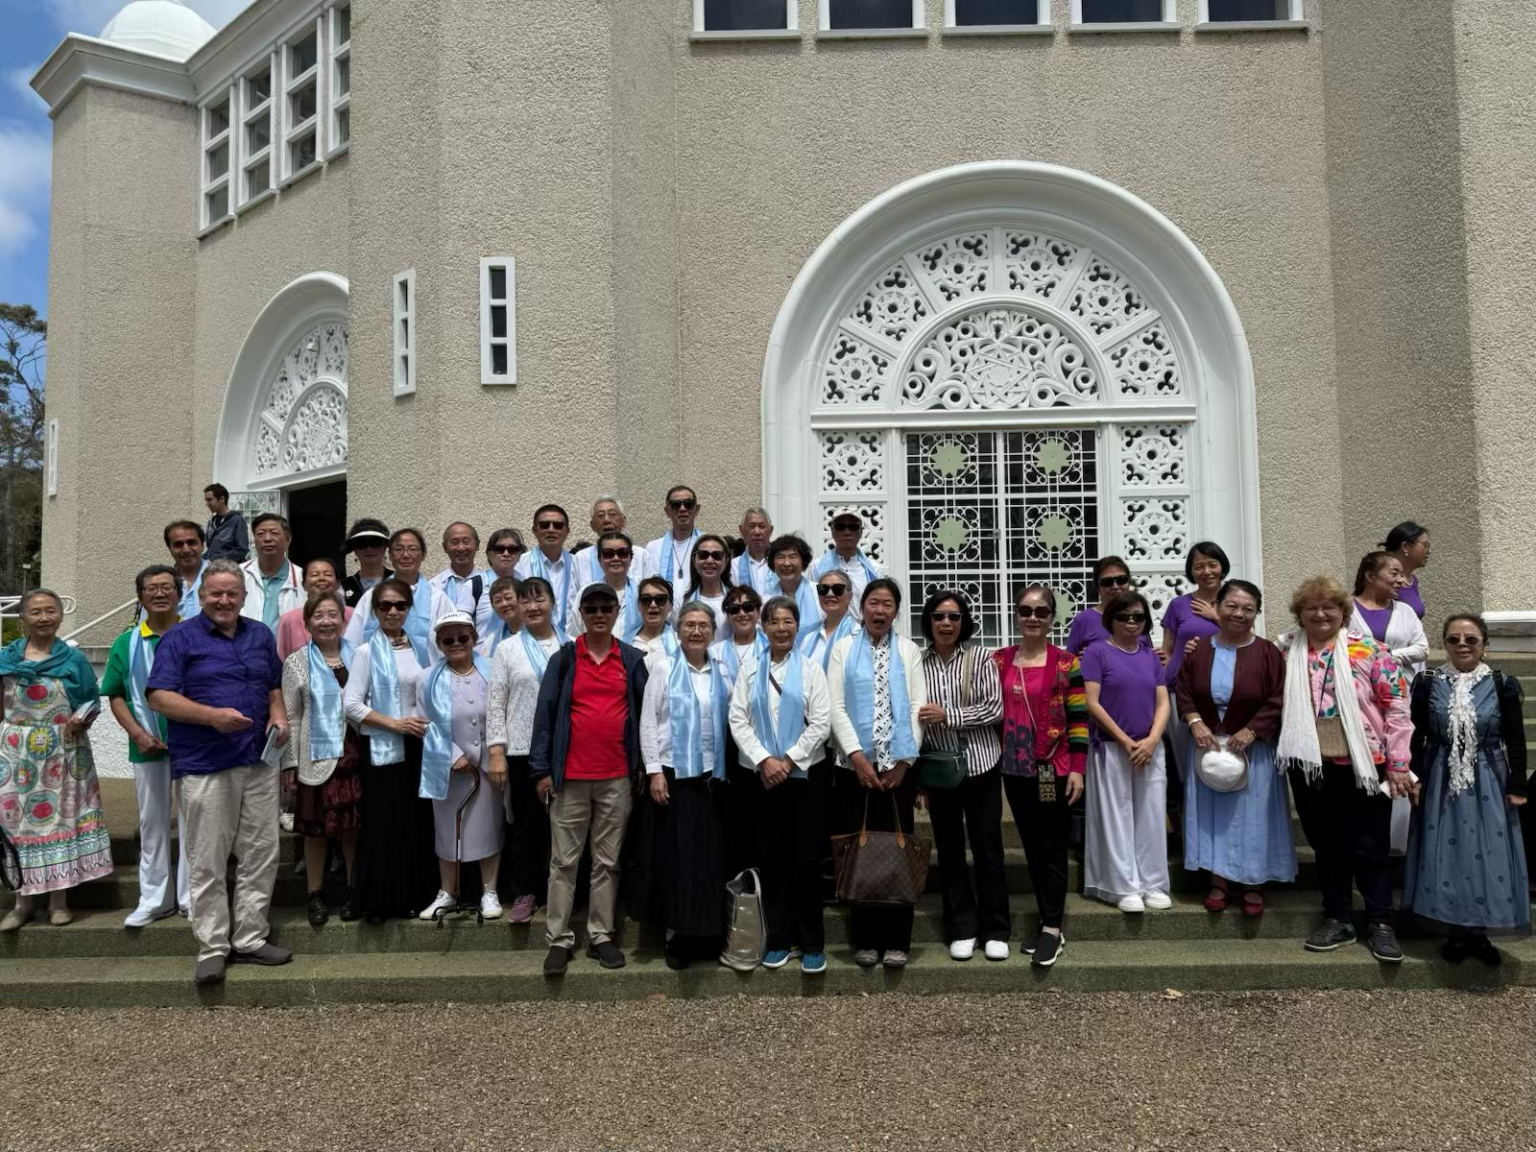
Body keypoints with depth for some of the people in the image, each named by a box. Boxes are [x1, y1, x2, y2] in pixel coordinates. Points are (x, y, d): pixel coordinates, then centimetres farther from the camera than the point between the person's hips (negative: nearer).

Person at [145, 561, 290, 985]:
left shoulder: (261, 635, 14)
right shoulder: (181, 637, -2)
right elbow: (158, 695, -9)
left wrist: (278, 715, 3)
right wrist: (212, 716, -21)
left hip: (259, 761, 5)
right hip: (204, 765, -5)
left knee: (262, 853, 8)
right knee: (208, 862, 0)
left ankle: (250, 939, 19)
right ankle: (212, 947, 10)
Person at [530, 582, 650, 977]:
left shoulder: (633, 660, 5)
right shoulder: (563, 659, 1)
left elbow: (644, 713, 8)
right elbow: (545, 713, 0)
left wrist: (643, 765, 4)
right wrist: (541, 769, -5)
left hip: (618, 778, 1)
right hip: (570, 776, -1)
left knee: (607, 861, 9)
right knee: (564, 861, 4)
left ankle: (600, 936, 19)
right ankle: (560, 939, 12)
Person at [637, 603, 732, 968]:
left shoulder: (722, 675, 10)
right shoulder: (663, 669, 0)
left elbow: (730, 723, 11)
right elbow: (648, 722, -4)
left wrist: (726, 769, 4)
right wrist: (654, 770, -11)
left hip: (711, 776, 3)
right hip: (672, 773, -3)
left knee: (710, 856, 4)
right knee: (675, 855, 0)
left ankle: (707, 933, 15)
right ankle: (675, 935, 10)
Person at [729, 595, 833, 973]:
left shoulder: (811, 669, 3)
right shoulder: (749, 670, 8)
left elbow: (821, 724, -4)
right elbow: (738, 721, 0)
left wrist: (787, 760, -11)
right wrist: (764, 760, -11)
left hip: (805, 774, -2)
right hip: (760, 775, 2)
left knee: (807, 857, -1)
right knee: (770, 858, 6)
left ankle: (812, 942, 9)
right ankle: (779, 939, 16)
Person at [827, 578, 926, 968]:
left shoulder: (909, 651, 9)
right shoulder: (844, 649, 7)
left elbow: (918, 707, 2)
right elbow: (835, 707, -1)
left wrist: (905, 760, -7)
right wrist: (856, 754, -12)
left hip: (899, 766, 1)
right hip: (856, 765, 0)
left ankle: (897, 941, 11)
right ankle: (866, 940, 13)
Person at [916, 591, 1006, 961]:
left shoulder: (979, 657, -3)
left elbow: (994, 708, -8)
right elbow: (914, 717, 4)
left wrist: (948, 715, -17)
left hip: (980, 765, -1)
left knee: (987, 847, 4)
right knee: (949, 849, 9)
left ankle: (995, 931, 17)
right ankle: (962, 930, 21)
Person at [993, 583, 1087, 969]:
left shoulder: (1066, 662, -4)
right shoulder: (999, 661, 6)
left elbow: (1078, 718, -5)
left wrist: (1077, 768, -9)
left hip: (1055, 770, -4)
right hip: (1015, 770, 4)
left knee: (1053, 848, 2)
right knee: (1031, 847, 11)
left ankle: (1052, 930, 9)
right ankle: (1049, 923, 21)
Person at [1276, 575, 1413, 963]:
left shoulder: (1368, 651, -5)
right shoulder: (1288, 652, 4)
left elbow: (1397, 706, -6)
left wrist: (1398, 762, -7)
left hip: (1362, 764, -3)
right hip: (1311, 765, 3)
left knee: (1371, 847, 5)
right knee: (1327, 846, 12)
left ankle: (1380, 924, 17)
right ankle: (1338, 920, 24)